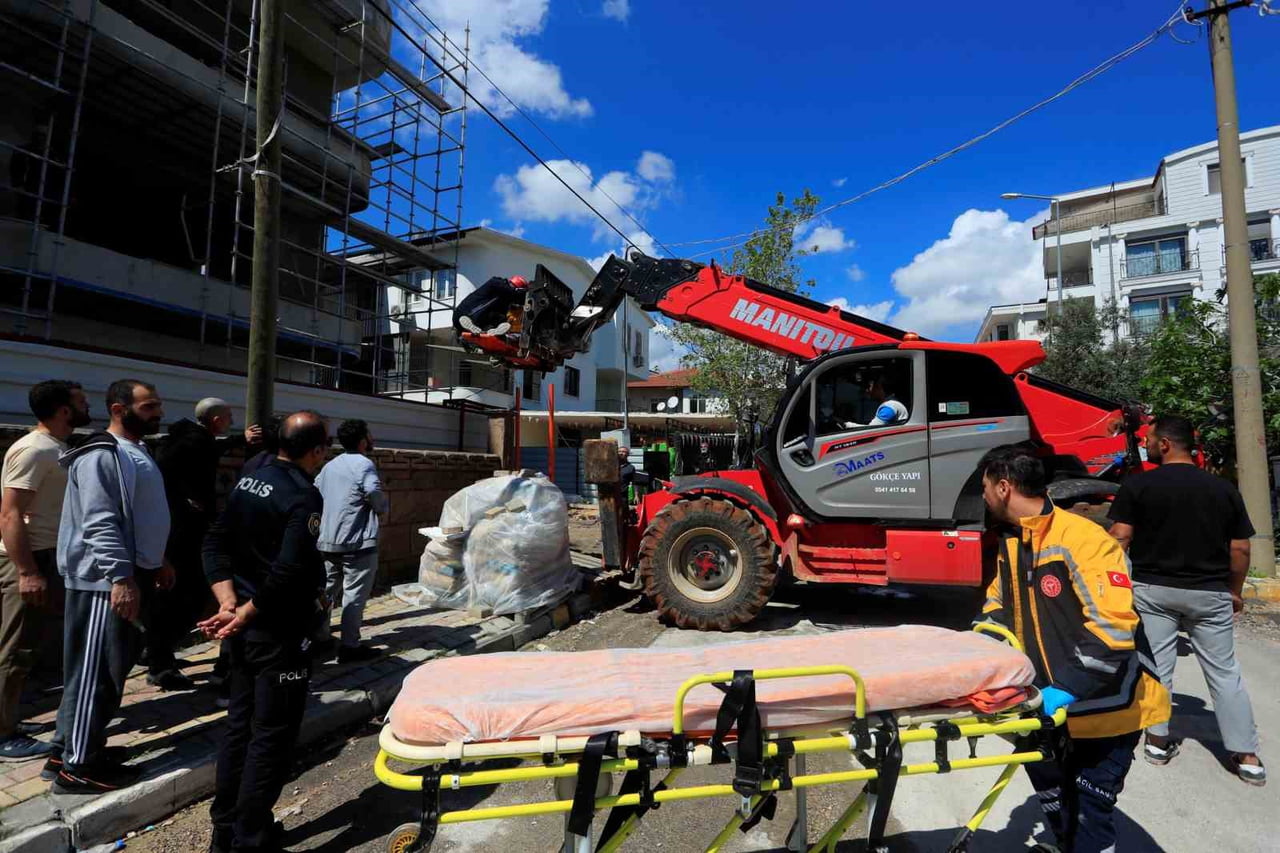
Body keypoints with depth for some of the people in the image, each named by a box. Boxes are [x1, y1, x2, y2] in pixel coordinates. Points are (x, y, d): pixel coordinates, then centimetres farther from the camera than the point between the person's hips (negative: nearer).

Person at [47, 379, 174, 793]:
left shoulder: (136, 452, 14)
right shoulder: (102, 456, -17)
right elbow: (100, 524, -24)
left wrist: (157, 562, 21)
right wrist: (122, 578, -26)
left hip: (128, 575, 10)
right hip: (105, 581, -10)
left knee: (114, 669, 17)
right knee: (95, 673, 0)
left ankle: (69, 750, 31)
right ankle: (77, 766, 13)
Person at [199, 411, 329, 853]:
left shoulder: (249, 479, 5)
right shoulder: (304, 496, -21)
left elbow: (216, 542, 5)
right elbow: (288, 572, -27)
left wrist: (228, 602, -3)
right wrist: (244, 615, -14)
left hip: (247, 628, 9)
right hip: (281, 632, -9)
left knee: (239, 725, 20)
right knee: (271, 736, 5)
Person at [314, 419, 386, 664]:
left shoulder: (330, 465, 12)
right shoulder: (363, 464, -15)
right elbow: (375, 494, -26)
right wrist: (384, 509, -5)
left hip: (328, 541, 8)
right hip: (358, 543, -8)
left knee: (327, 591, 18)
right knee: (354, 595, 0)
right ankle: (349, 647, 4)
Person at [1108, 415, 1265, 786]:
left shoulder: (1138, 485, -9)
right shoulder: (1224, 489, 3)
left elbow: (1120, 537, -12)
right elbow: (1241, 549, 4)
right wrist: (1235, 591, 16)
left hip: (1153, 590, -3)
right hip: (1210, 593, 3)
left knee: (1157, 666, 7)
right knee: (1224, 672, 12)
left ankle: (1158, 740, 16)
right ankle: (1247, 757, 16)